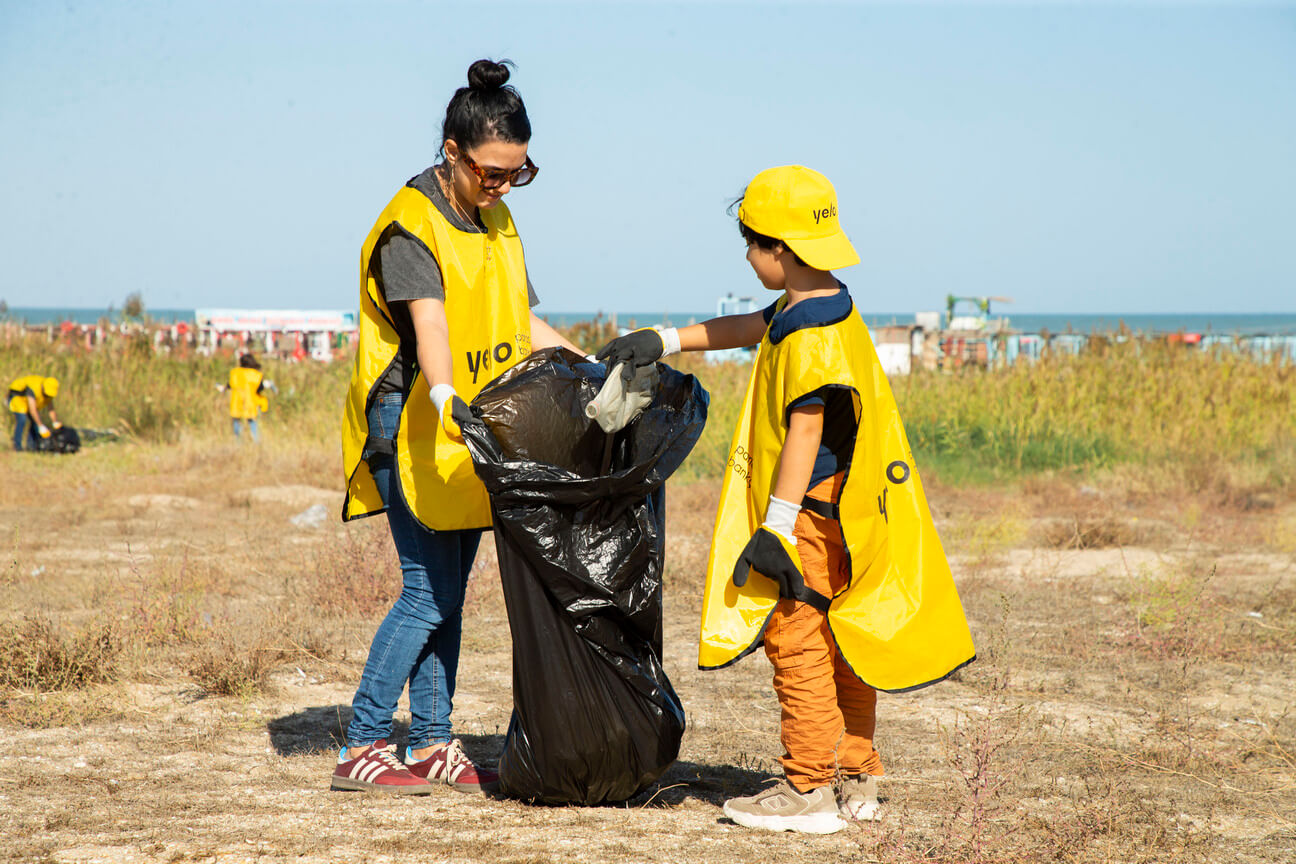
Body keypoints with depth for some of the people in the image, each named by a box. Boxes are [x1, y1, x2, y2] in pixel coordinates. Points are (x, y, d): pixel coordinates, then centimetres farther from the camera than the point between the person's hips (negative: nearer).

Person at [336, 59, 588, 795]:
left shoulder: (497, 223, 11)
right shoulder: (410, 226, -16)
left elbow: (525, 325, 16)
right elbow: (428, 323, -32)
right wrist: (447, 400, -48)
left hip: (467, 433, 8)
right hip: (413, 428, -8)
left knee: (450, 590, 9)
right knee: (429, 590, -10)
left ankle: (432, 745, 14)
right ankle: (362, 749, -5)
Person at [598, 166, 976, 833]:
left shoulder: (810, 334, -21)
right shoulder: (825, 310, 11)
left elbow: (805, 431, -23)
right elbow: (746, 330, 27)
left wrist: (777, 527, -22)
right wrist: (665, 341, 29)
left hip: (810, 513, -10)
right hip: (842, 519, 10)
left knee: (796, 640, -6)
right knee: (840, 647, 15)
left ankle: (808, 789, -3)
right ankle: (855, 779, 22)